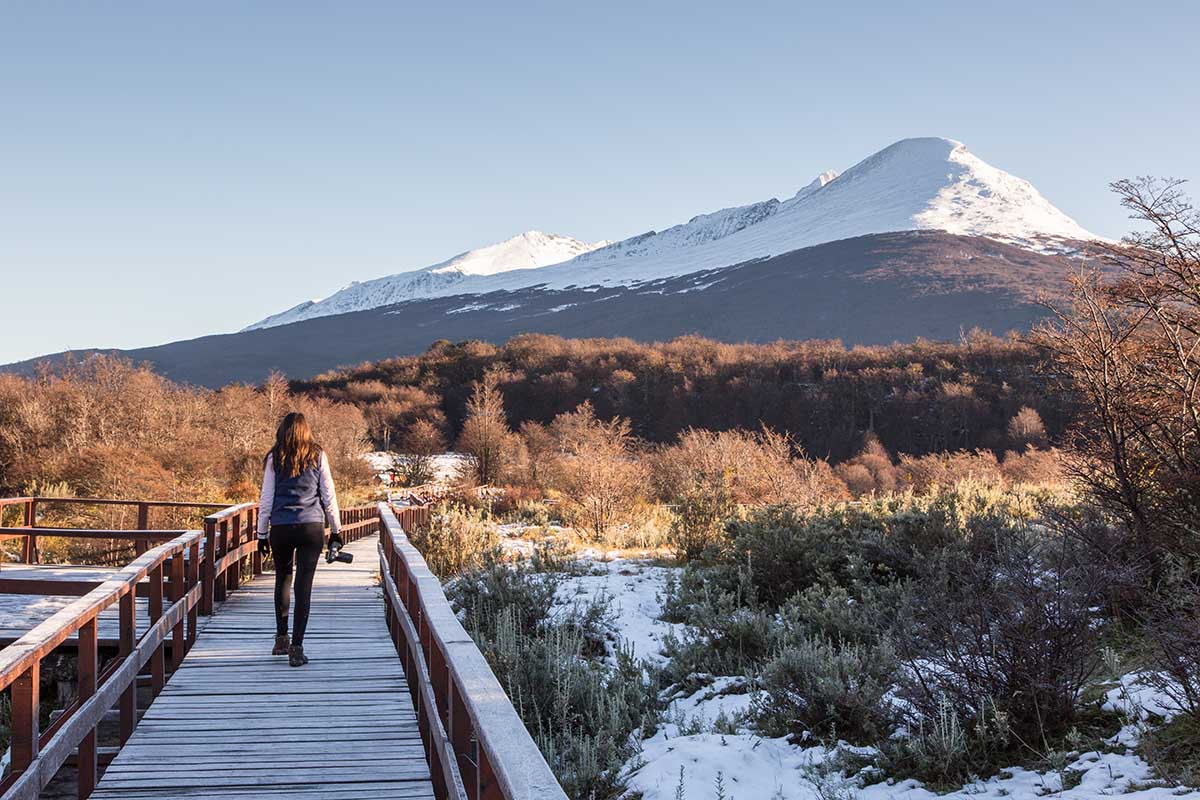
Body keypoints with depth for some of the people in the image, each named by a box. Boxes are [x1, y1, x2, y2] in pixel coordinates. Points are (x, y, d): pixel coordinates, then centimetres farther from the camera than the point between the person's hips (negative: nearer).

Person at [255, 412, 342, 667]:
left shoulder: (274, 459, 4)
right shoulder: (317, 456, 4)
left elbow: (266, 499, 4)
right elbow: (329, 495, 5)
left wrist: (262, 534, 11)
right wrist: (336, 530, 13)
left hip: (280, 528, 1)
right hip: (312, 528, -1)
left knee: (283, 578, 19)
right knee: (304, 584, -1)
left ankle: (281, 638, 23)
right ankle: (296, 647, -5)